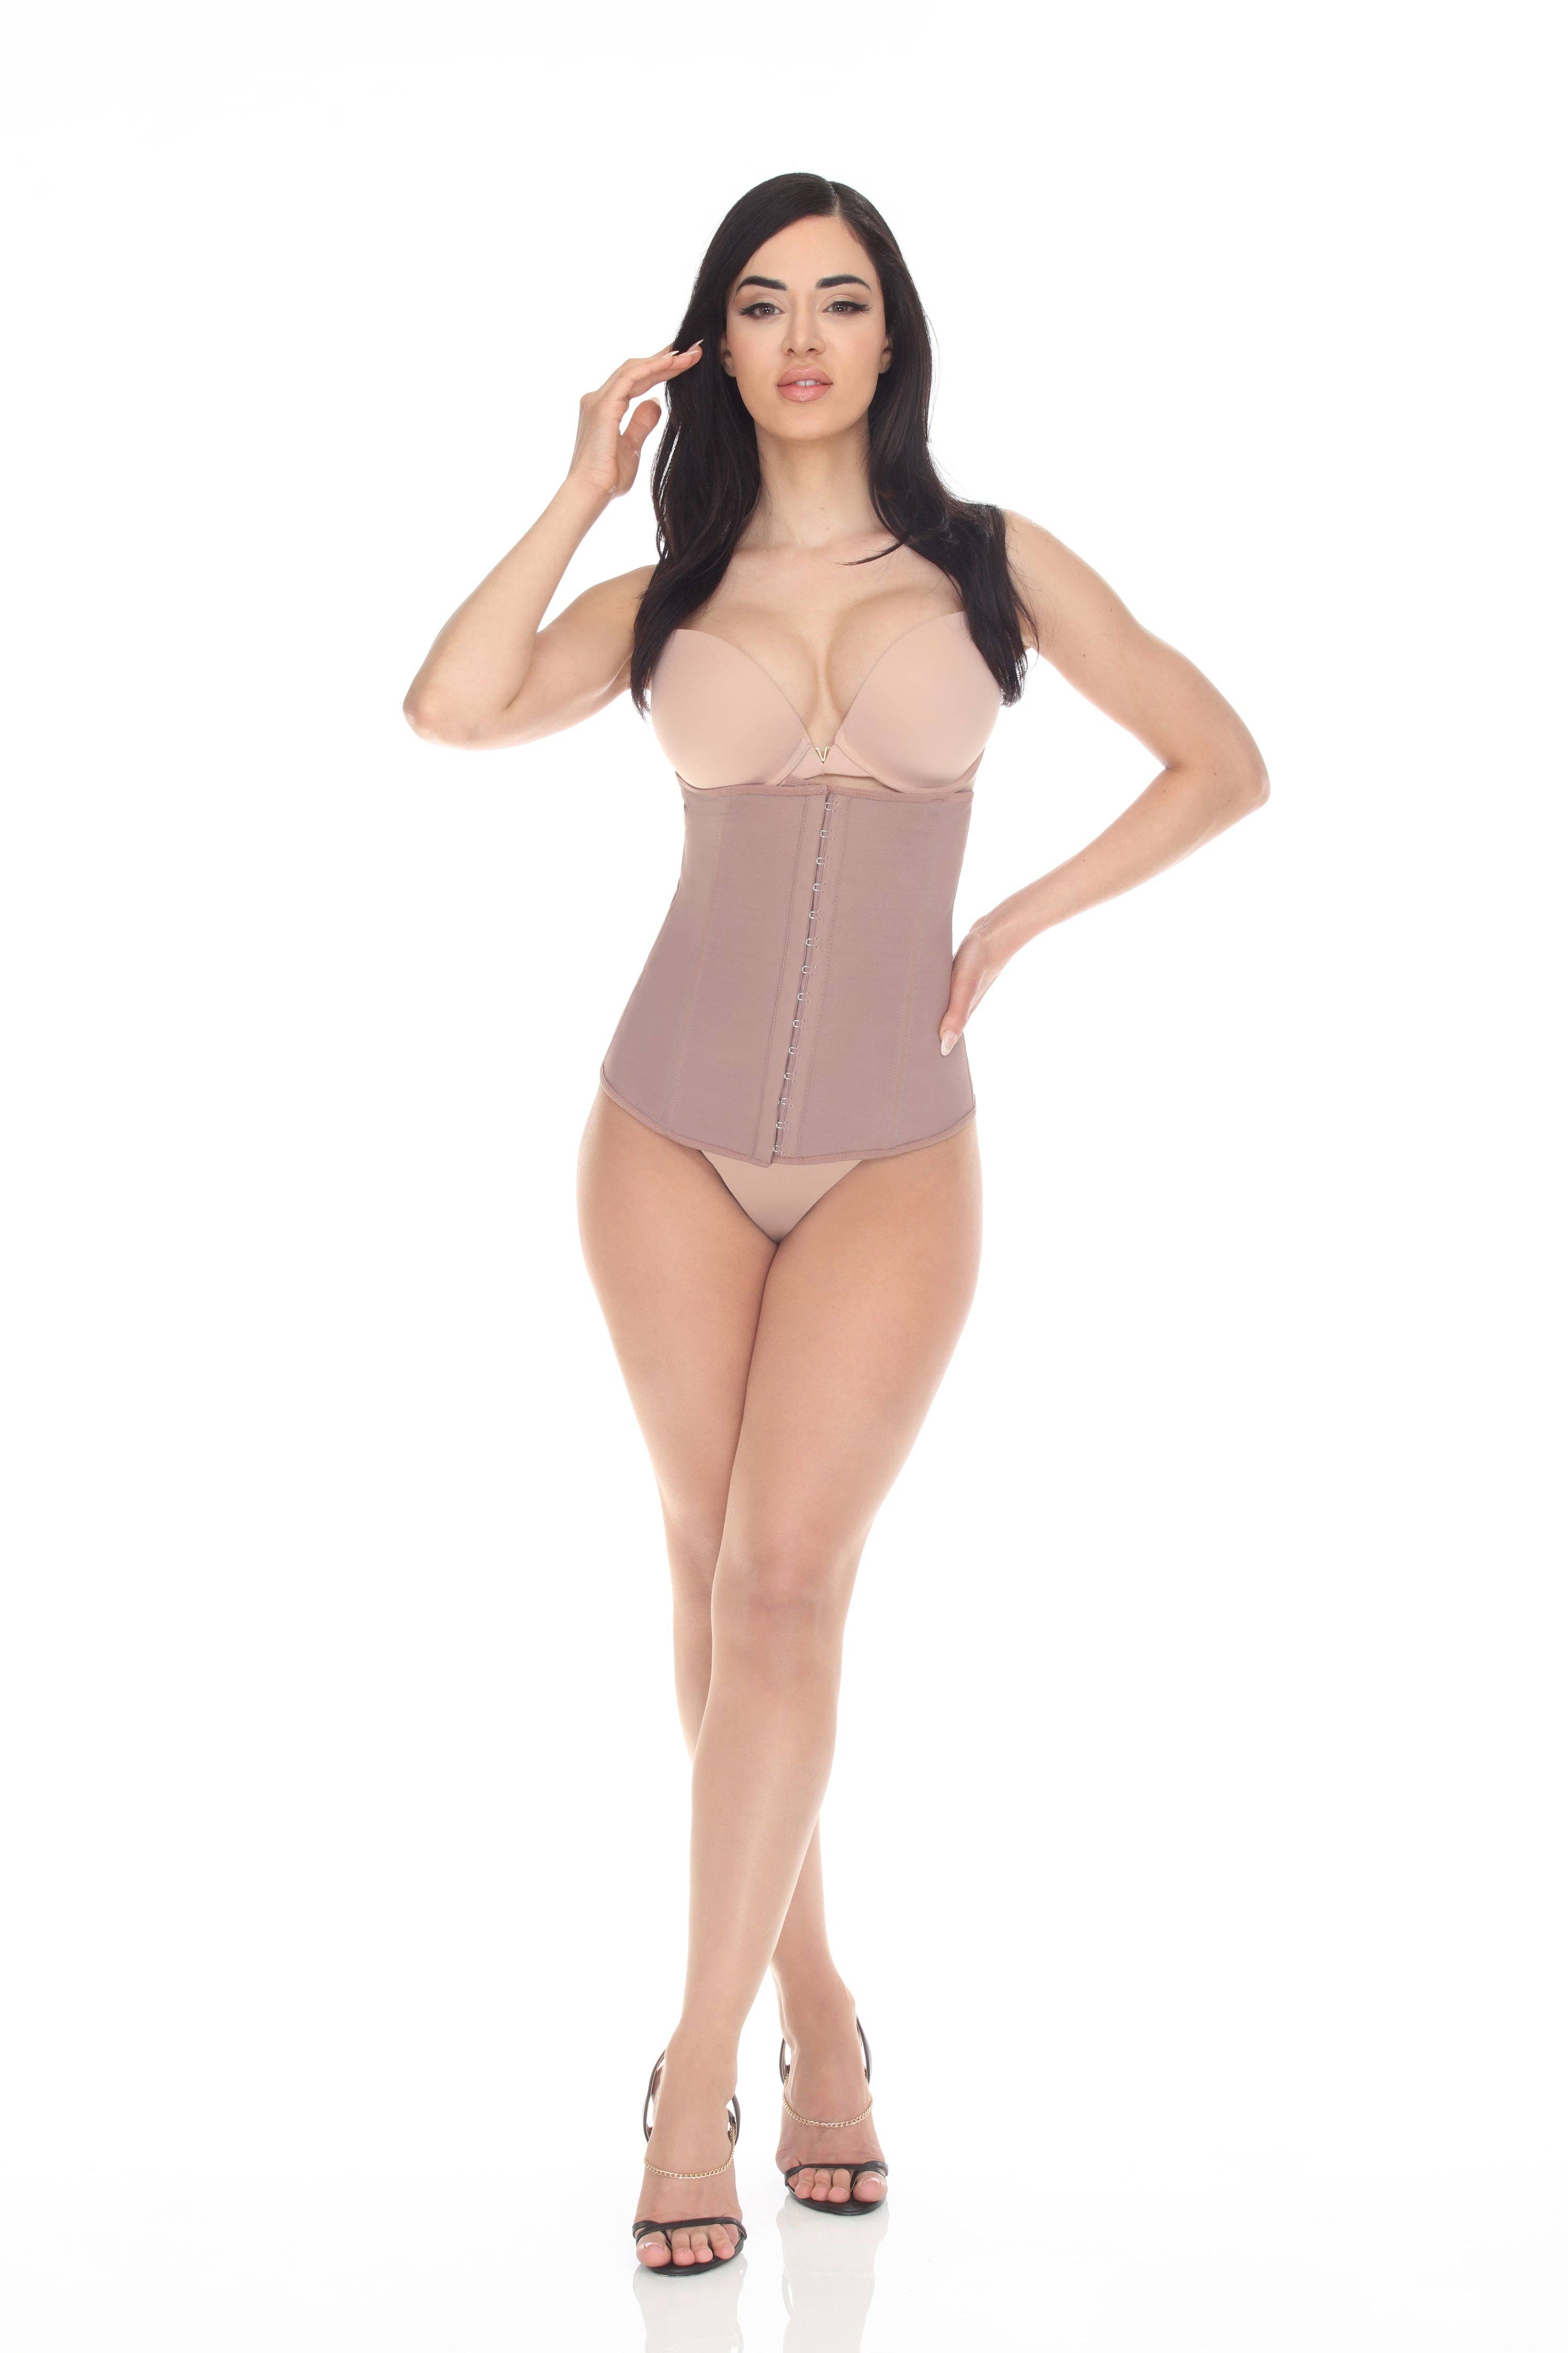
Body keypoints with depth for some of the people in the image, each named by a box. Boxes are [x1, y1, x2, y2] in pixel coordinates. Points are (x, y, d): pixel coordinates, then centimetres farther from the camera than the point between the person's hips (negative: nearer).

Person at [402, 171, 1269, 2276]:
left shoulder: (992, 564, 5)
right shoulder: (667, 597, 7)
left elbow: (1223, 764, 8)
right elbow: (454, 708, -11)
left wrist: (1011, 929, 2)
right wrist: (586, 486, -5)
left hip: (897, 1160, -2)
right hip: (672, 1136, 2)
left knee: (784, 1585, -12)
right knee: (716, 1578, 7)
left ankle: (701, 2073, -3)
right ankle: (815, 2006, 23)